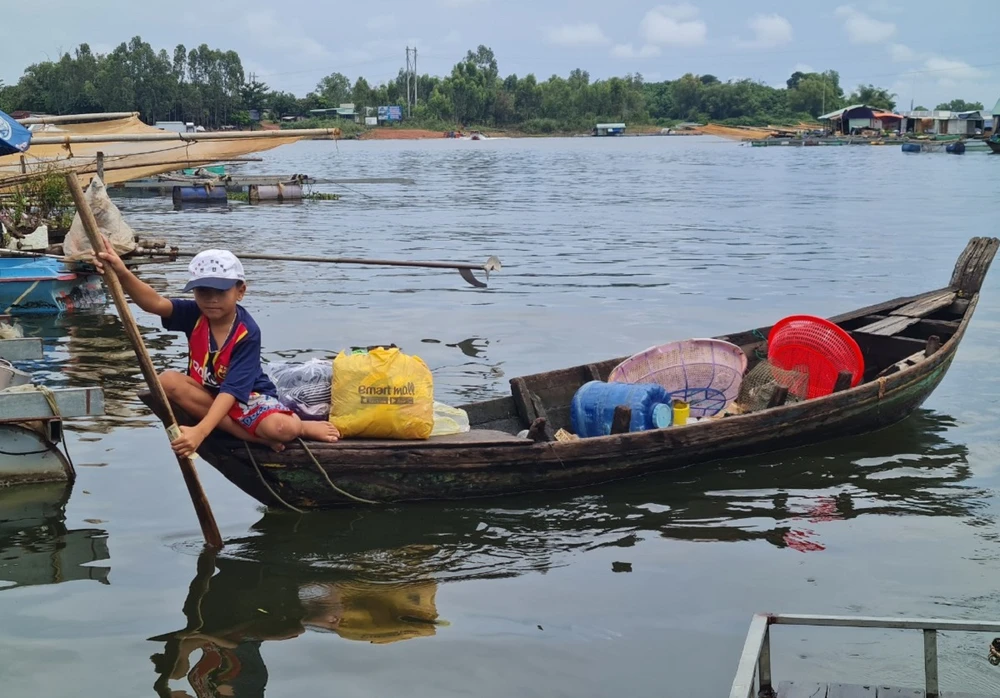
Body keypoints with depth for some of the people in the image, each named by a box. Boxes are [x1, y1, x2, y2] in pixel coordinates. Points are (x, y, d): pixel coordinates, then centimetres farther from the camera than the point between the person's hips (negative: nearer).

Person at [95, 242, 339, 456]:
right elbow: (155, 303, -33)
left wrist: (200, 431, -46)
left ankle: (301, 426, 5)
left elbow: (232, 389, -32)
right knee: (168, 381, -27)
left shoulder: (248, 333, -25)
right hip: (208, 393, 6)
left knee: (282, 430, -38)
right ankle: (252, 435, -24)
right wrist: (122, 273, -53)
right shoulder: (194, 315, -13)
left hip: (249, 396, -5)